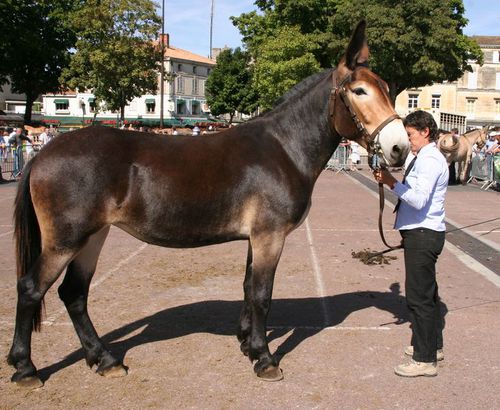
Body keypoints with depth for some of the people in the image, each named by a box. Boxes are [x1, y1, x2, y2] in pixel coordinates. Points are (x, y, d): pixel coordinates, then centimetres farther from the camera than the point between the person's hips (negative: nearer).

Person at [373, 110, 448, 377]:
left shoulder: (429, 160, -16)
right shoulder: (425, 158, 16)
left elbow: (419, 199, -26)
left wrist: (392, 182, -21)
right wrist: (391, 182, 5)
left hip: (422, 235, -11)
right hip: (422, 234, 11)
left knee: (419, 296, -5)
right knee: (427, 293, 21)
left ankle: (425, 360, 3)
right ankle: (432, 345, 36)